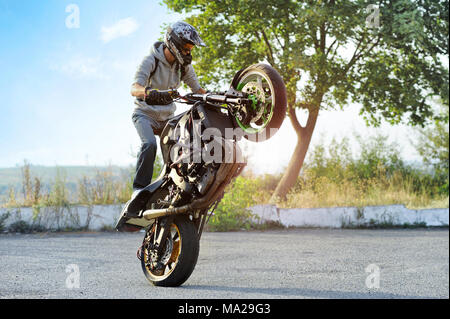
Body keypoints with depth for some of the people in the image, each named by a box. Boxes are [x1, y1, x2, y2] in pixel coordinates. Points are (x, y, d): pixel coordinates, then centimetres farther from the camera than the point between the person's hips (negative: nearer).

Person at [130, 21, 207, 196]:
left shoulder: (184, 65, 2)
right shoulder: (151, 60, -16)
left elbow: (197, 89, 10)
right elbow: (134, 88, -30)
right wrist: (148, 91, -52)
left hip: (167, 117, 6)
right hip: (145, 114, -5)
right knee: (150, 144, -32)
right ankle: (139, 187, -24)